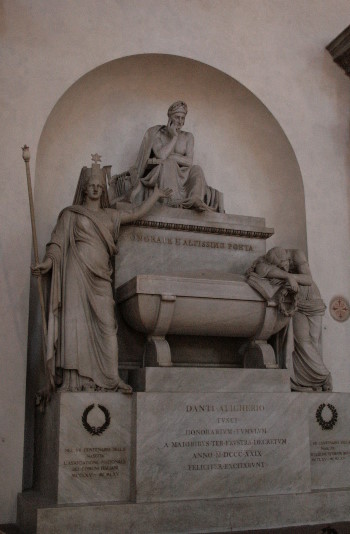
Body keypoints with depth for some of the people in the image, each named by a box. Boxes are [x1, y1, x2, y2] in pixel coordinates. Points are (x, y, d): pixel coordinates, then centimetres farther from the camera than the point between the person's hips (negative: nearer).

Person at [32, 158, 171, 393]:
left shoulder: (109, 215, 23)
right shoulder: (71, 214, 12)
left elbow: (137, 213, 27)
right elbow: (59, 241, 2)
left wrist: (156, 195, 31)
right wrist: (49, 261, -14)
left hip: (100, 277, 4)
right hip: (78, 272, -4)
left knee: (106, 325, -4)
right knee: (77, 322, -10)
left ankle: (108, 378, -4)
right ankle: (77, 380, -12)